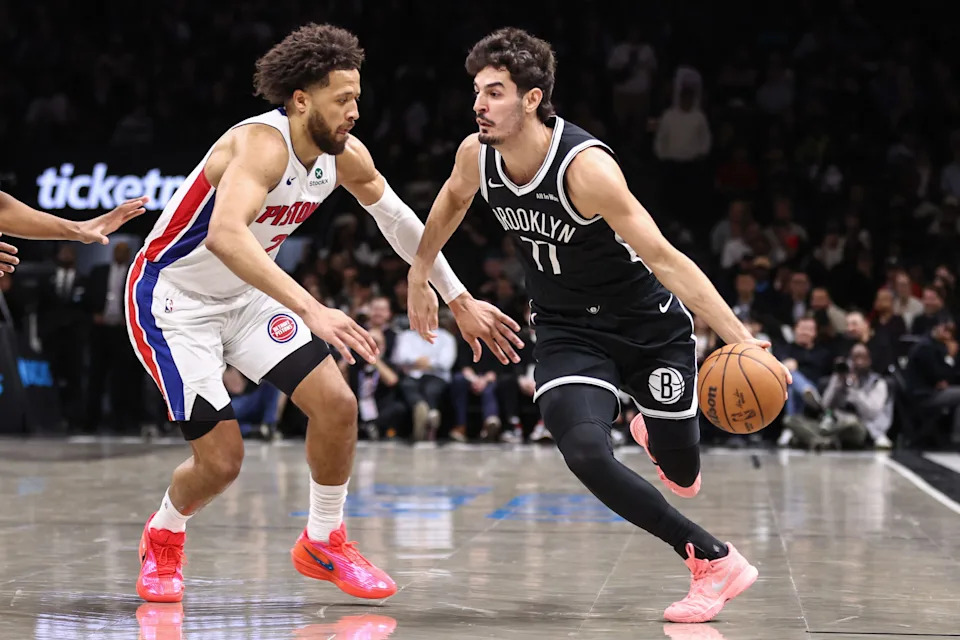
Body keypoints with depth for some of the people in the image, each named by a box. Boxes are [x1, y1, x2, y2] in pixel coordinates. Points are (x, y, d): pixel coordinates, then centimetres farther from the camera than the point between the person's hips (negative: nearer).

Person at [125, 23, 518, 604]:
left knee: (337, 403, -7)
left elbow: (399, 219, 11)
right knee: (221, 459, -10)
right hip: (173, 301, -7)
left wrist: (460, 300, 13)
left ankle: (324, 543, 14)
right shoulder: (262, 145, -31)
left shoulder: (346, 156, -7)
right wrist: (311, 310, -56)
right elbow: (225, 235, -50)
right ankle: (163, 538, 24)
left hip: (245, 296, 7)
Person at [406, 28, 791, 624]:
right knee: (586, 453, -22)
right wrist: (420, 276, 21)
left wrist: (741, 339, -37)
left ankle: (656, 433, 41)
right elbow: (452, 201, 15)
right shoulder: (476, 155, -11)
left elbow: (663, 258, -31)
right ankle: (713, 559, -9)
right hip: (568, 330, 4)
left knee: (681, 469, 2)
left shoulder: (585, 165, -29)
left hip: (649, 323, -3)